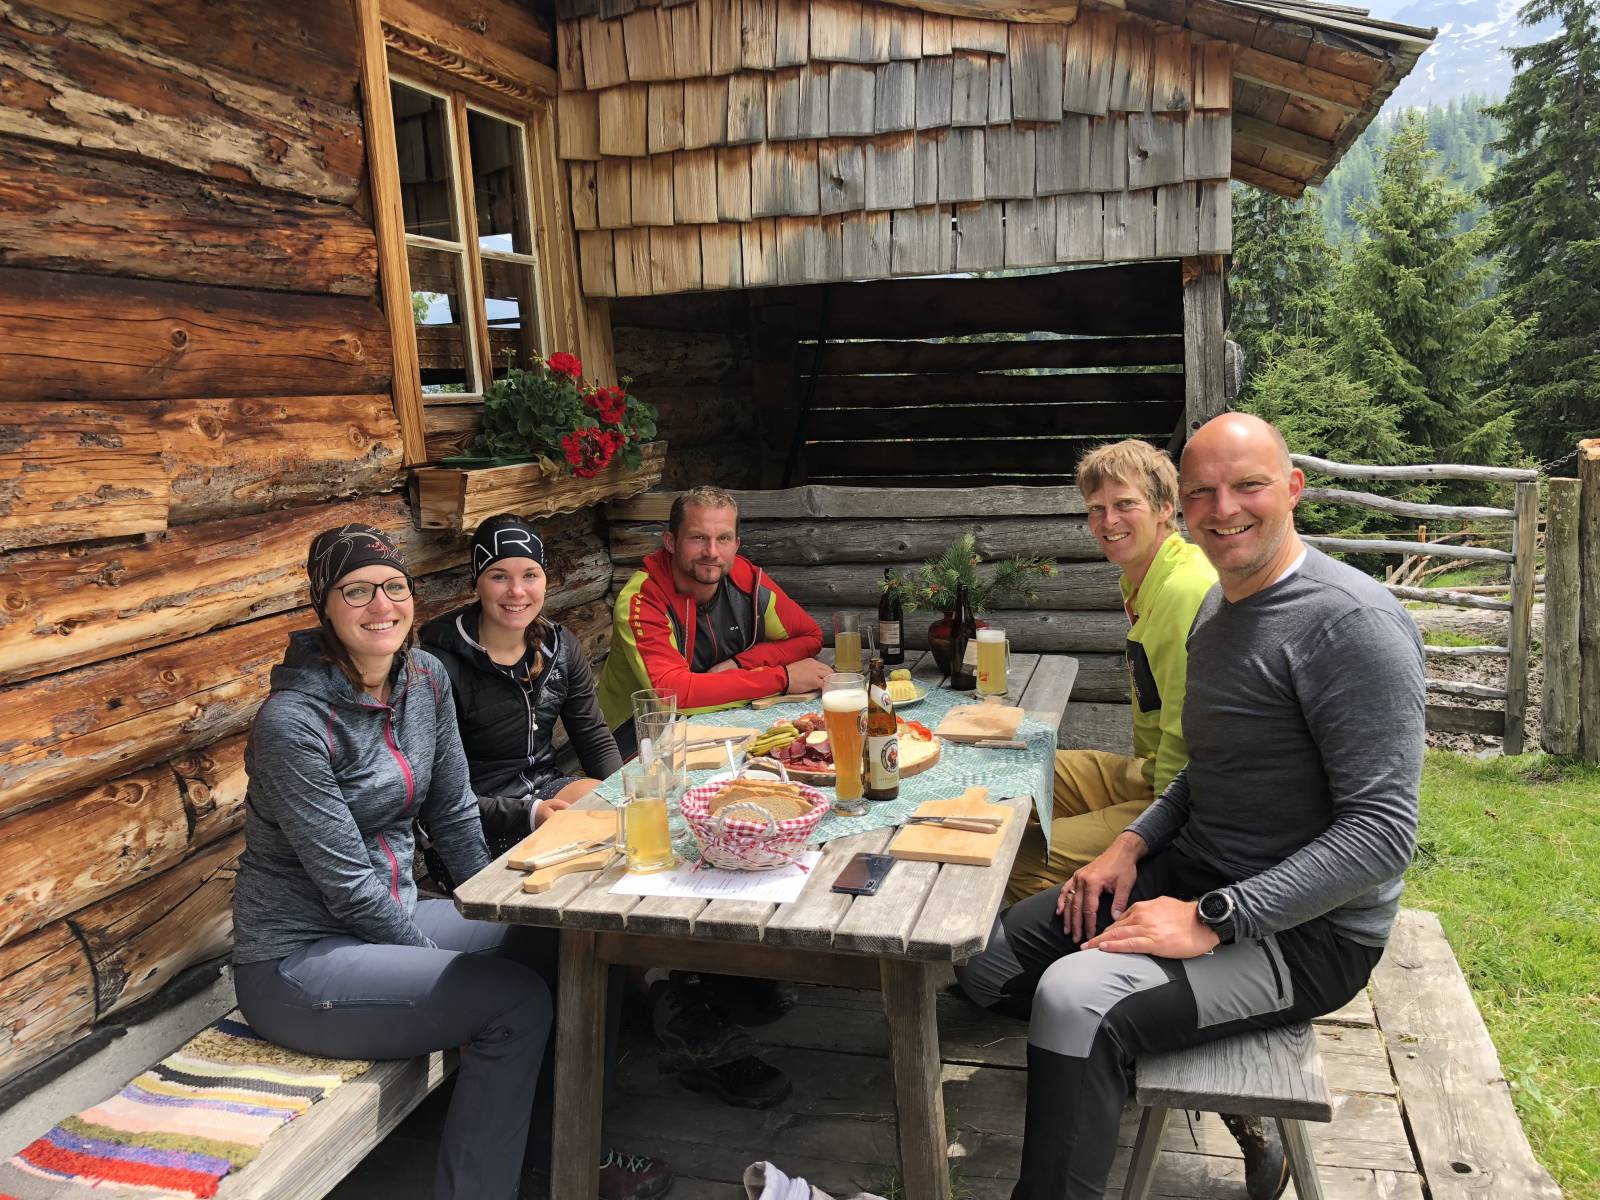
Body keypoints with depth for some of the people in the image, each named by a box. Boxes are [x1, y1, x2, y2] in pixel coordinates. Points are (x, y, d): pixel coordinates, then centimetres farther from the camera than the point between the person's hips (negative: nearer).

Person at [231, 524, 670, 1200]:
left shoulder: (427, 679, 0)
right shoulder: (293, 722, -22)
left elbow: (453, 816, 8)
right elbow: (348, 884, -20)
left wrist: (499, 914, 5)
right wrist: (443, 963, -14)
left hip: (390, 918, 8)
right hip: (297, 960, -7)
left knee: (559, 942, 2)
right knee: (518, 1000, -20)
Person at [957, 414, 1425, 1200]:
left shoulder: (1353, 624, -19)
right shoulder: (1218, 606, 10)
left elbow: (1382, 831, -24)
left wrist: (1211, 921, -26)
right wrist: (1133, 844, 3)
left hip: (1305, 930, -9)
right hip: (1191, 872, 10)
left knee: (1075, 998, -31)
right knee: (987, 961, 4)